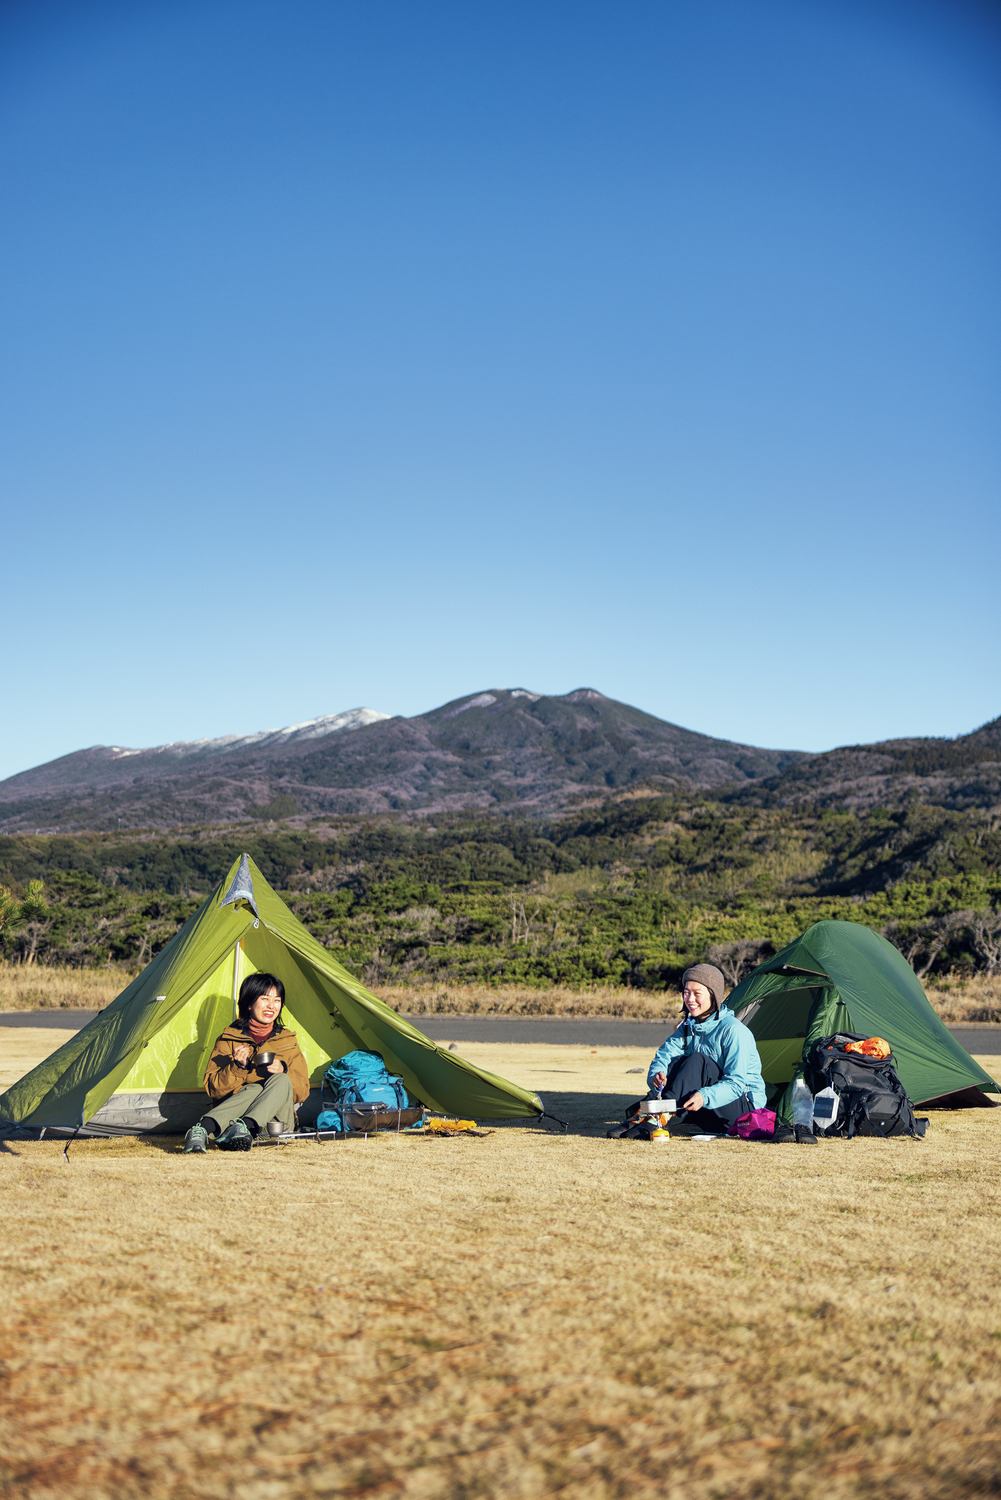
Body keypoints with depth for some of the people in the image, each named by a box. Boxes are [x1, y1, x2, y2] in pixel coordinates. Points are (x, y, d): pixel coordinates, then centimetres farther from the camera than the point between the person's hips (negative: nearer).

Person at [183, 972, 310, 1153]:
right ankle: (203, 1130, -57)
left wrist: (283, 1070, -13)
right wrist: (237, 1068, -19)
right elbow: (212, 1089, -1)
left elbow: (302, 1092, 7)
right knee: (254, 1089, -35)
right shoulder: (229, 1040, 7)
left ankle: (244, 1128, -52)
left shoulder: (287, 1040, 13)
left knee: (281, 1081, -29)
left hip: (277, 1120, 2)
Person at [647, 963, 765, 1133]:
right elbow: (663, 1055, -4)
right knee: (677, 1060, -16)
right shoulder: (688, 1026, 5)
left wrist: (705, 1096, -41)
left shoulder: (734, 1030, -18)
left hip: (746, 1107, -7)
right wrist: (656, 1075, -28)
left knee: (697, 1061, -28)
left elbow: (736, 1084, -23)